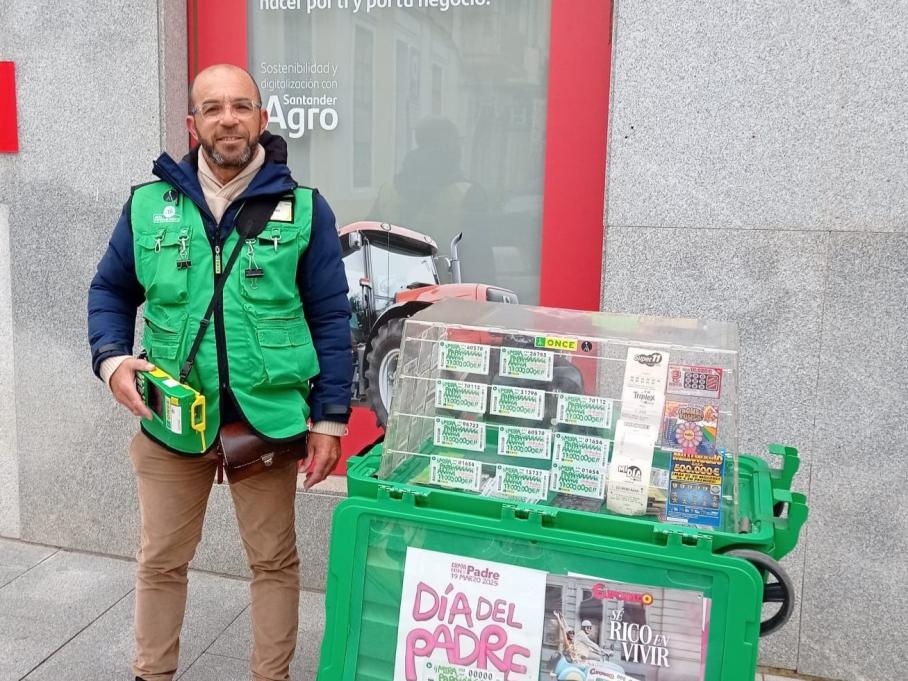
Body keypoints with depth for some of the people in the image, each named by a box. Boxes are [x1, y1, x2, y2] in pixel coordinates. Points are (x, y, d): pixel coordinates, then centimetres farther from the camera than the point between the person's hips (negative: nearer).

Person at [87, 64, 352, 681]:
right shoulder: (149, 206, 1)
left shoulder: (304, 210, -3)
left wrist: (330, 419, -5)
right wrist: (112, 359, -7)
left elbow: (331, 321, -2)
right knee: (161, 560, 17)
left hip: (269, 422, -1)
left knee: (274, 561, 13)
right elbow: (110, 292, 12)